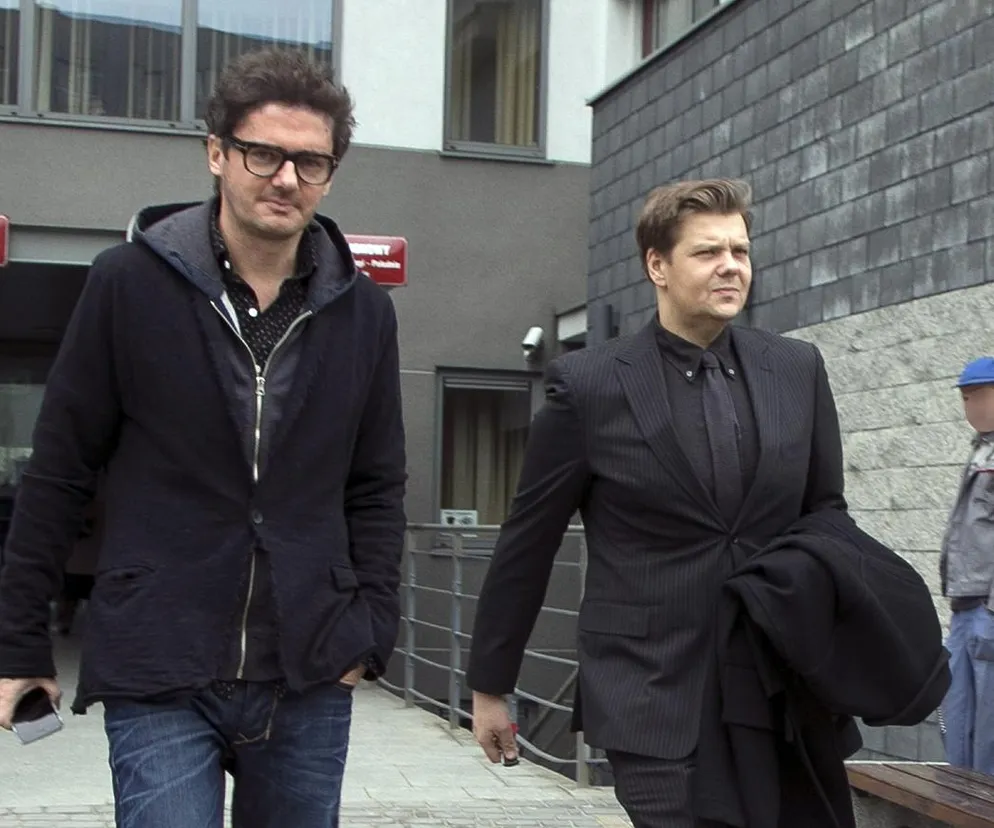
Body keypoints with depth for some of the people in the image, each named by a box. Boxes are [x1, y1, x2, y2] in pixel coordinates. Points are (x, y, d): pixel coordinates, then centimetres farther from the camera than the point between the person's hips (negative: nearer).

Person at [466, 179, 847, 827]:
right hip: (651, 699, -4)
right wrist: (490, 686, 6)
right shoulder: (587, 385, -5)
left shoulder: (798, 370, 5)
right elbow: (527, 543, 1)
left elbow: (826, 516, 14)